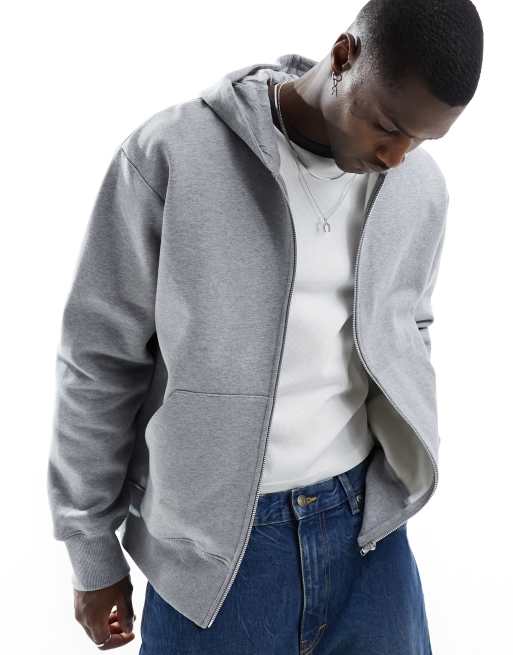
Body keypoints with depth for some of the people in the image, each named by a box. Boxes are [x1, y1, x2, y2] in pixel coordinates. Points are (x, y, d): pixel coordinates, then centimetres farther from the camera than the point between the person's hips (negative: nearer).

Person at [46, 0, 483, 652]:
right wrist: (92, 551, -1)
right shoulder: (172, 154, -13)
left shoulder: (422, 188, 0)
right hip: (213, 543, -3)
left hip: (365, 524, 4)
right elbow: (100, 363, -7)